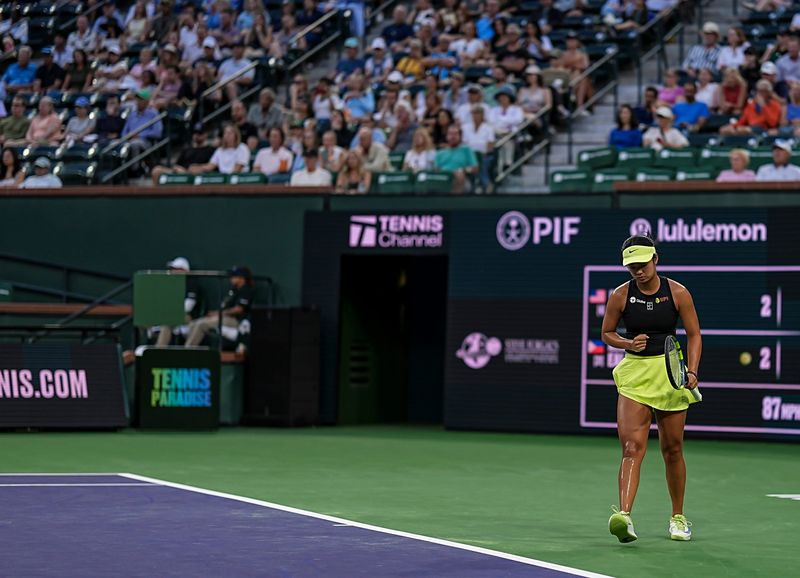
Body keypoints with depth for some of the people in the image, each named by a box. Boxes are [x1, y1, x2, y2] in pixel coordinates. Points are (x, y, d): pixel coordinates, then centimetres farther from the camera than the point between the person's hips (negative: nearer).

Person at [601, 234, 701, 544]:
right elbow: (607, 333, 11)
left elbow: (694, 335, 3)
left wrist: (692, 371, -10)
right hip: (634, 373, 0)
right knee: (632, 446, -15)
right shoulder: (621, 295, -1)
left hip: (670, 373, 1)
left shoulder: (677, 293, -2)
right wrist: (628, 344, -9)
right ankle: (624, 516, -28)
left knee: (672, 449, 8)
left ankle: (678, 517, 24)